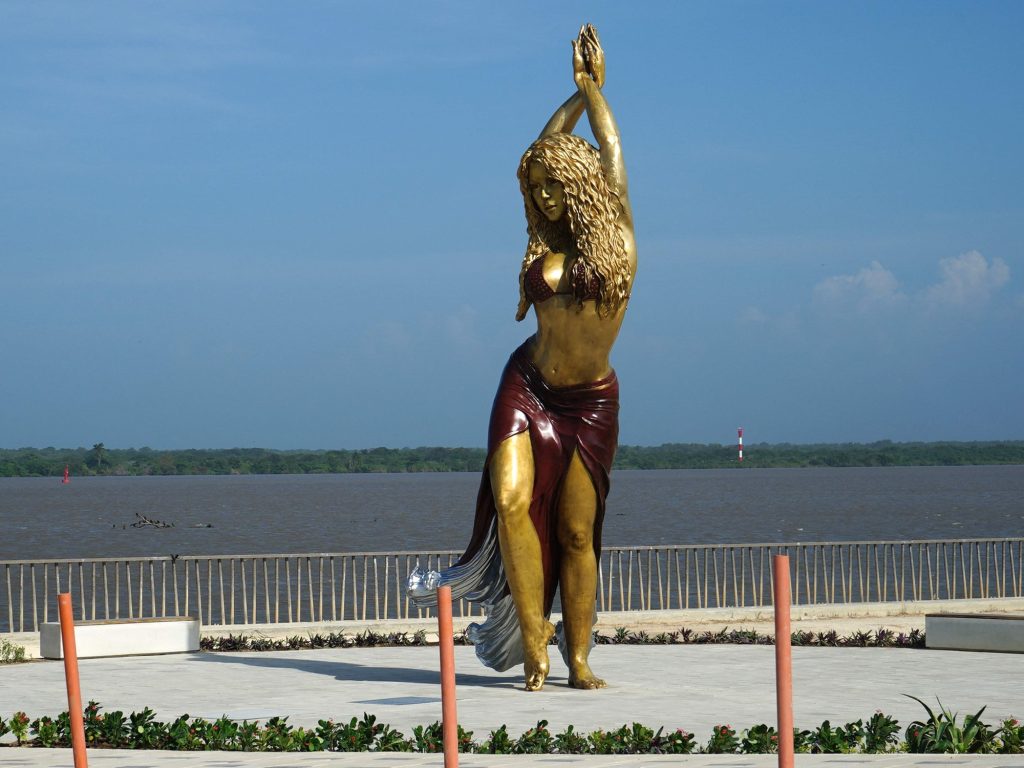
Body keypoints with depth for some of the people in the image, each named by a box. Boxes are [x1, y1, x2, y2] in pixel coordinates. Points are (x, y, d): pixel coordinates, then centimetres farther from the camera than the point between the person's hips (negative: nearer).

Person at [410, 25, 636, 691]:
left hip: (591, 402, -2)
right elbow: (542, 158, 14)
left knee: (576, 531, 1)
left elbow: (610, 160, 1)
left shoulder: (616, 236, 1)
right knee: (511, 501, -18)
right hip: (528, 390, 2)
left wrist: (595, 90, 9)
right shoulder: (545, 243, 9)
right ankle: (533, 645, -15)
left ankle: (578, 660, 9)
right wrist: (579, 93, 16)